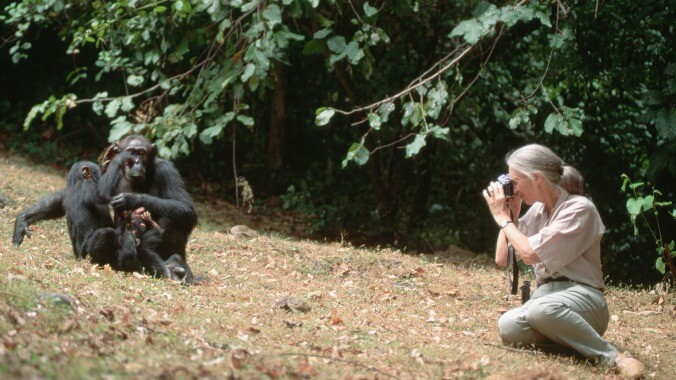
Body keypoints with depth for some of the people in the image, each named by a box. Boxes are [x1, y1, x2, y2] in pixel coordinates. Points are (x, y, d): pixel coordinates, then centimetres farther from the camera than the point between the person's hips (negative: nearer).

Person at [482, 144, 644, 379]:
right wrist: (510, 214, 9)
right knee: (508, 327, -28)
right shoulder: (537, 210, 13)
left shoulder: (579, 208, -11)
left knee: (543, 309, -40)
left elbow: (531, 254, -18)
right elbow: (502, 259, 16)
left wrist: (503, 219, -5)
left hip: (580, 296, -6)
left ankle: (612, 357, -26)